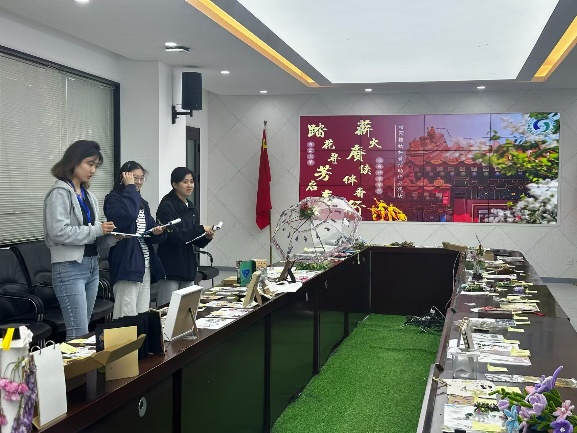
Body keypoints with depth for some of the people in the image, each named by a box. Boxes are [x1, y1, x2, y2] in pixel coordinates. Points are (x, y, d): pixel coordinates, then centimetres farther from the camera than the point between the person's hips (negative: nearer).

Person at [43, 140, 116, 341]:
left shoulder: (88, 195, 14)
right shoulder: (59, 193, -9)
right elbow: (59, 232, -20)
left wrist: (109, 234, -1)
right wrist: (97, 230, -15)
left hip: (92, 265, 8)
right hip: (69, 268, -8)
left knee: (83, 330, 11)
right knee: (79, 334, -10)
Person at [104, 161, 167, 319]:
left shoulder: (142, 203, 19)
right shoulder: (113, 199, -4)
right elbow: (128, 215, -26)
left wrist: (157, 233, -2)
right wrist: (130, 188, -14)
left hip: (145, 264, 8)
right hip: (126, 263, -8)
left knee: (143, 316, 9)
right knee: (127, 317, -10)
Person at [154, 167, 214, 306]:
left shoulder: (191, 208, 14)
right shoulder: (167, 206, -8)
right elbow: (174, 235, -18)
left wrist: (207, 237, -3)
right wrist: (201, 229, -17)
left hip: (188, 267, 7)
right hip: (171, 267, -7)